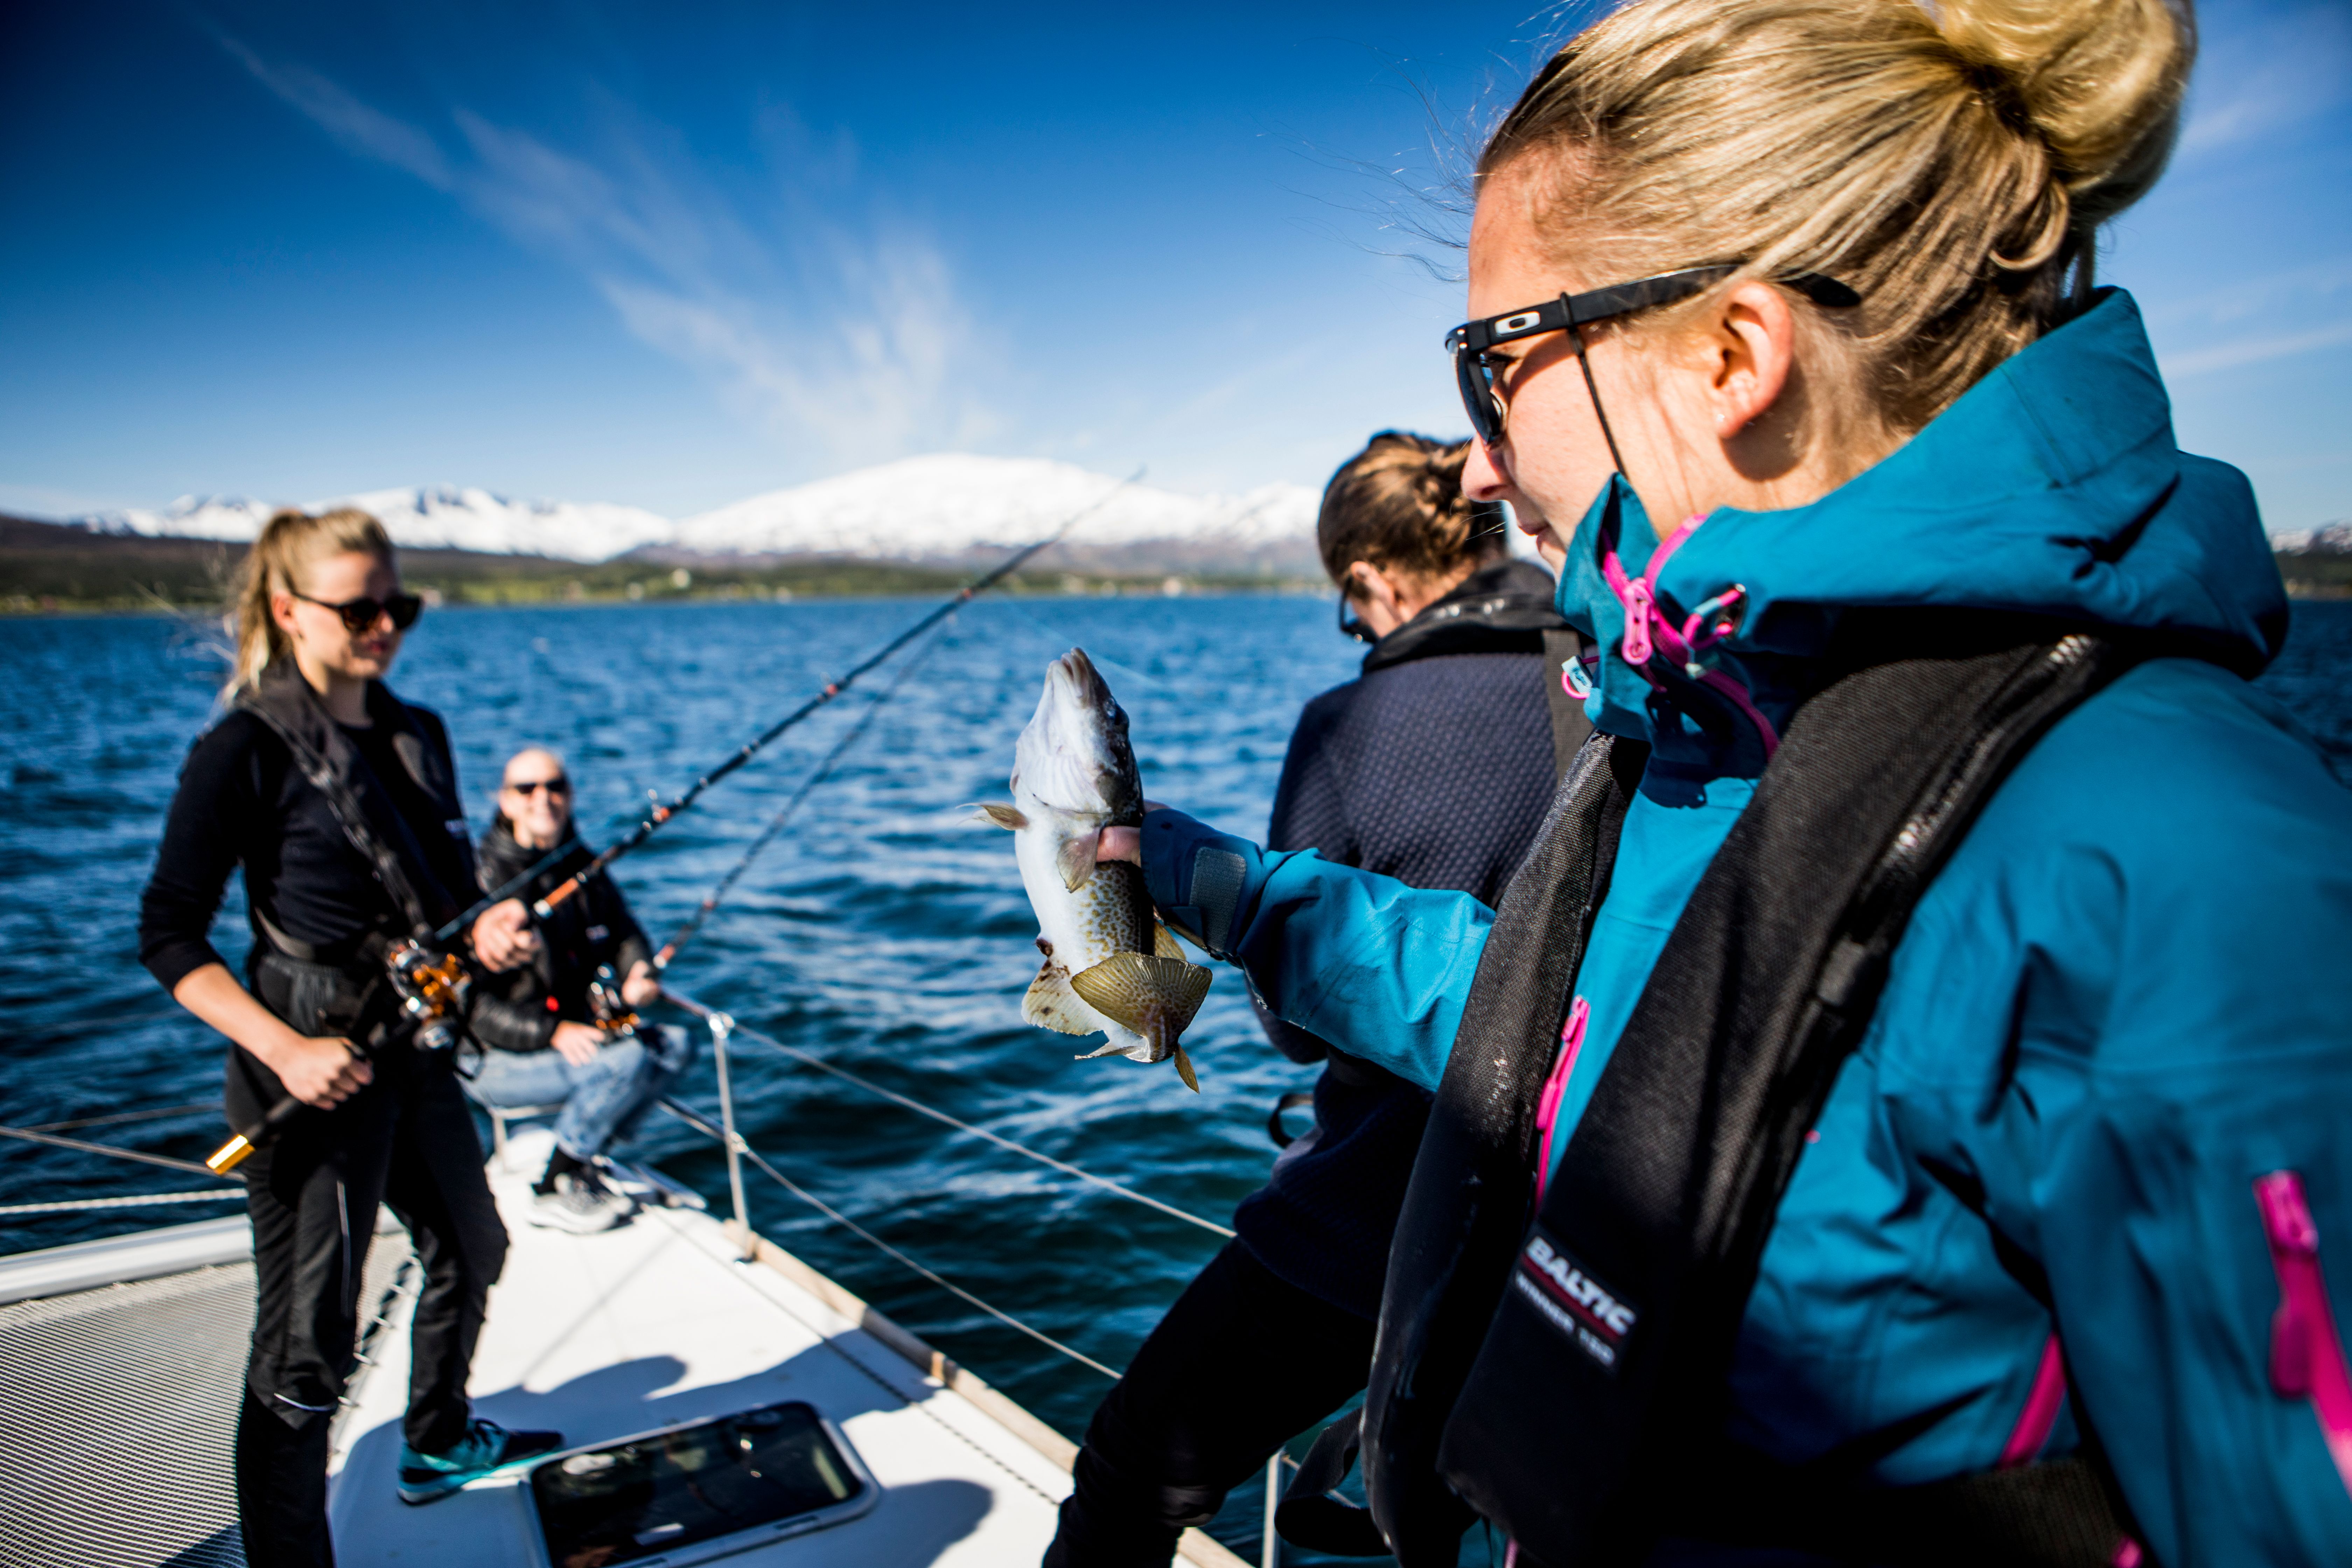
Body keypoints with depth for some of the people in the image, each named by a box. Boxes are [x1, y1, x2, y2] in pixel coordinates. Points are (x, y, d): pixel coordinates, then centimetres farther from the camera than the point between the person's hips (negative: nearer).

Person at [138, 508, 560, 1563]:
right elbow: (169, 936, -15)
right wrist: (285, 1050, -26)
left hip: (412, 1048, 9)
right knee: (305, 1345, -3)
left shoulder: (416, 735, 6)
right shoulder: (246, 752, -15)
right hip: (315, 1068, -8)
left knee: (469, 1247, 26)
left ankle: (437, 1446, 50)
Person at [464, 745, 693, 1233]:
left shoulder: (582, 865, 6)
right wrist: (554, 1033, -30)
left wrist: (637, 975, -11)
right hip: (498, 1060, -7)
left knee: (675, 1044, -10)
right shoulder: (484, 877, -17)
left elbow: (625, 935, 14)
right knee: (625, 1061, -28)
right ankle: (554, 1189, -9)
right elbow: (469, 1002, -20)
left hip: (578, 1031, 7)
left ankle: (587, 1158, 0)